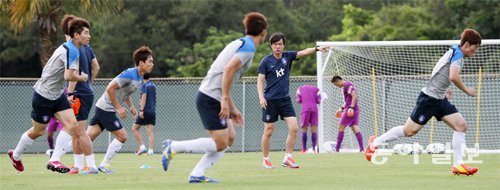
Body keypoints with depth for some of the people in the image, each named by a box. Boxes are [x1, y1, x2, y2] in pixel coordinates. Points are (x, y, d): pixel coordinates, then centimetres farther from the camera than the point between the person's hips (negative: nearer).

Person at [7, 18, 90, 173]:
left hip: (57, 95, 9)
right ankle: (15, 155, 32)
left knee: (71, 124, -8)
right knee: (38, 131, 8)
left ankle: (54, 160, -5)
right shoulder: (71, 51, -24)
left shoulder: (68, 47, 6)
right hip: (44, 95, -9)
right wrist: (82, 77, -15)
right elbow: (69, 76, -34)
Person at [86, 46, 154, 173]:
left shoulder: (139, 77, 10)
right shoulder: (129, 74, -20)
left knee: (88, 137, 4)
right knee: (122, 136, -4)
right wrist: (118, 108, -19)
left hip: (102, 108, 9)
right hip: (106, 109, -9)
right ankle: (104, 165, 2)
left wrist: (131, 106, 13)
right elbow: (110, 88, -23)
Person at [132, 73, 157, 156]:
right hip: (153, 111, 7)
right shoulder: (153, 85, 13)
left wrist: (141, 110, -24)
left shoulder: (144, 85, -9)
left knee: (134, 128, 5)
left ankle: (142, 146, -6)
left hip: (145, 111, -7)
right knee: (150, 131, 3)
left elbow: (144, 97, -20)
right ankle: (151, 150, -7)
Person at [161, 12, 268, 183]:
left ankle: (197, 175, 5)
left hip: (209, 96, 10)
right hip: (211, 98, -10)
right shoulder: (248, 47, -10)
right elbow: (228, 69, -23)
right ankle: (173, 147, -6)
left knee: (229, 138, 9)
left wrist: (232, 109, 24)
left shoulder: (240, 43, 20)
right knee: (220, 143, -7)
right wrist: (225, 100, -23)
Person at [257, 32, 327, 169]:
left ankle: (287, 158, 0)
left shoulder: (288, 56, 5)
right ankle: (266, 160, 14)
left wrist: (317, 49, -26)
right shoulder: (266, 61, -4)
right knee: (268, 131, 1)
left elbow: (304, 52, -8)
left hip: (285, 99, 3)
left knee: (294, 128, -8)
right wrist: (261, 96, -18)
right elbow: (260, 81, -4)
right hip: (270, 100, -3)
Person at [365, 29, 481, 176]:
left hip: (440, 99, 10)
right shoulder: (457, 54, -15)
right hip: (429, 97, -10)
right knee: (409, 131, -3)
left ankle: (458, 165, -7)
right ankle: (375, 143, 13)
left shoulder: (454, 52, 14)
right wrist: (466, 90, -16)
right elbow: (453, 77, -30)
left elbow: (438, 71, 29)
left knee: (461, 126, -4)